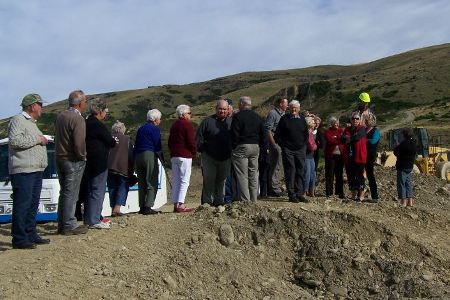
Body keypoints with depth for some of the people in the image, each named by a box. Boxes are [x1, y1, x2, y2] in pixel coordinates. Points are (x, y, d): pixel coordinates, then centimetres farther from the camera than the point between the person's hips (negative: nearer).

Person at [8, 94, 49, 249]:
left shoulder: (31, 123, 23)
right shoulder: (18, 120, -7)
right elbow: (15, 141, -22)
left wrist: (42, 140, 16)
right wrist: (37, 139, -16)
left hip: (36, 171, 10)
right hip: (23, 172, -10)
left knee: (33, 205, 13)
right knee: (22, 205, -7)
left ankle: (31, 235, 21)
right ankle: (19, 239, -2)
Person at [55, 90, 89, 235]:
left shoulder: (60, 116, 10)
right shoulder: (78, 119, -17)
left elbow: (57, 138, 14)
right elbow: (79, 143, -23)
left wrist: (60, 153, 16)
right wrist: (82, 156, -8)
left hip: (59, 158, 8)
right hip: (73, 161, -8)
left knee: (64, 193, 15)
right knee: (71, 194, -2)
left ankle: (62, 224, 22)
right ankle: (69, 226, 3)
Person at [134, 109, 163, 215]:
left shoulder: (141, 129, 18)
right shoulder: (155, 128, -2)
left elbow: (136, 145, 18)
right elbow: (157, 146, -7)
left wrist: (135, 162, 19)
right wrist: (162, 159, 2)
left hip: (138, 156, 7)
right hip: (150, 155, -7)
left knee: (142, 184, 11)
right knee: (152, 183, -4)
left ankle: (142, 207, 11)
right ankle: (148, 207, -10)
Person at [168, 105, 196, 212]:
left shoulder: (174, 125, 18)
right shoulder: (187, 124, -7)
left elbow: (170, 141, 19)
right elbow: (191, 141, -13)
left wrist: (172, 152, 19)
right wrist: (194, 152, 1)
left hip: (174, 156, 8)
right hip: (185, 156, -8)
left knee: (175, 181, 9)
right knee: (184, 181, -7)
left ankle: (175, 204, 9)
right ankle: (180, 205, -12)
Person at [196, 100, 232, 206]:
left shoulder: (231, 122, 8)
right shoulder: (207, 121, -1)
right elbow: (199, 136, -1)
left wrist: (232, 151, 7)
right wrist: (202, 149, -8)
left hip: (225, 158, 3)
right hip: (209, 157, -3)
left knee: (222, 180, 11)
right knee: (209, 179, -4)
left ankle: (219, 200, 21)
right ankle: (207, 201, 3)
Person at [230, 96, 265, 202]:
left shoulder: (238, 116, -8)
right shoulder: (257, 117, 14)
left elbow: (234, 134, -13)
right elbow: (262, 134, 15)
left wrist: (234, 147, -5)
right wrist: (259, 144, 18)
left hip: (241, 147, -7)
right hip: (255, 147, 7)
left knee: (242, 176, -4)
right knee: (253, 175, 12)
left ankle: (244, 201, -6)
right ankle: (253, 200, 16)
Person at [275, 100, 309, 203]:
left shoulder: (302, 119, 12)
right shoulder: (284, 119, 1)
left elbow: (306, 134, 22)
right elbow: (277, 135, 1)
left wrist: (304, 144, 10)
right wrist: (283, 145, -4)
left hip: (300, 149, 4)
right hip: (288, 150, -4)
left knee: (300, 172, 4)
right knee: (290, 172, -5)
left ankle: (300, 194, 10)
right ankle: (291, 195, -1)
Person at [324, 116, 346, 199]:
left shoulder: (341, 130, 14)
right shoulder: (327, 132, 3)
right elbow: (330, 140, -14)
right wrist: (340, 139, -11)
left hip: (340, 155, 3)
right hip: (331, 155, -3)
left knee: (339, 175, 5)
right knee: (330, 174, -1)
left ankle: (339, 192, 10)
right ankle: (329, 193, 3)